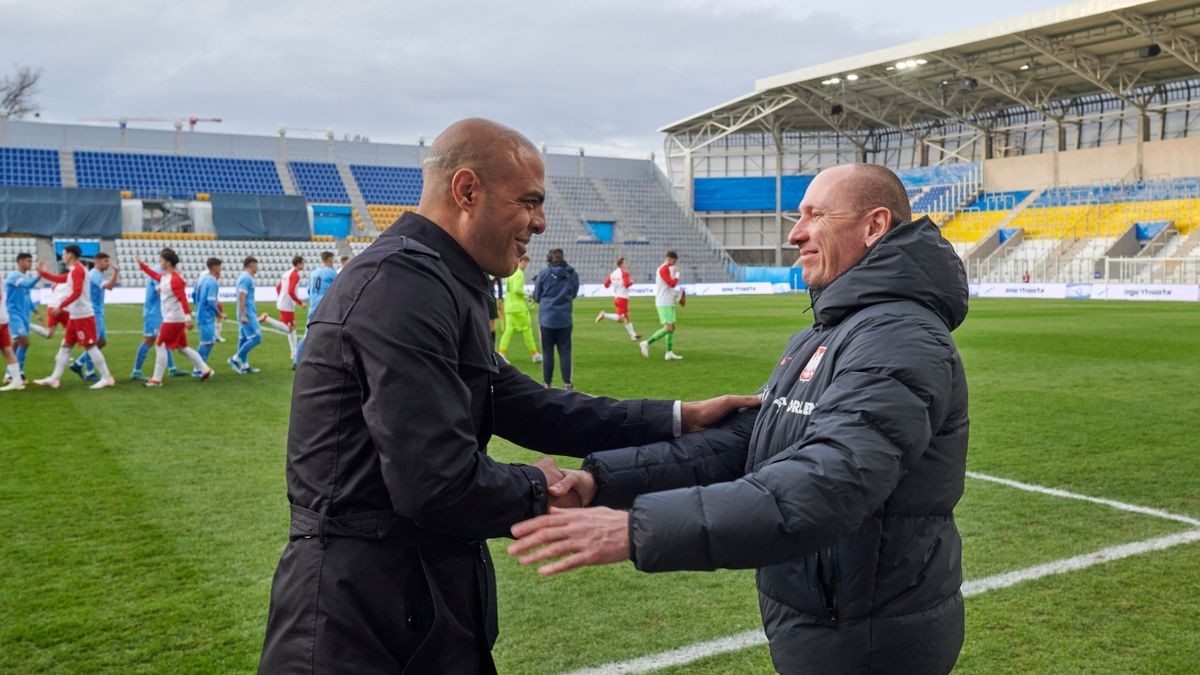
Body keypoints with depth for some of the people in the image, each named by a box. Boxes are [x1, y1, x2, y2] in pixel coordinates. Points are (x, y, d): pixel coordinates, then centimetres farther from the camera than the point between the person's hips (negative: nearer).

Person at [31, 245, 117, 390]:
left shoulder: (77, 270, -13)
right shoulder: (74, 271, 18)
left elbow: (76, 292, -22)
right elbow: (59, 279, 34)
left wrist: (60, 307, -22)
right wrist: (43, 273, 34)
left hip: (83, 316, -10)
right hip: (75, 316, 10)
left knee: (90, 347, -8)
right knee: (65, 346, 11)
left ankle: (106, 378, -6)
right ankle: (54, 378, 15)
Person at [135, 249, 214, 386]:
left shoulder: (175, 279, -18)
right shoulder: (164, 277, 11)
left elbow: (183, 299, -24)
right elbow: (154, 275, 34)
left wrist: (188, 317, -30)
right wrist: (141, 264, 35)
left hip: (173, 319, -10)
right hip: (171, 318, 10)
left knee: (160, 345, -4)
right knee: (182, 347, 14)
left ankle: (156, 379, 1)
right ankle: (205, 370, 18)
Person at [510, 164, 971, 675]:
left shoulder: (900, 340, -22)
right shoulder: (822, 336, 11)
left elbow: (823, 488, -35)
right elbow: (739, 442, 5)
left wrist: (640, 530, -40)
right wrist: (603, 478, -8)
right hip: (817, 621, 8)